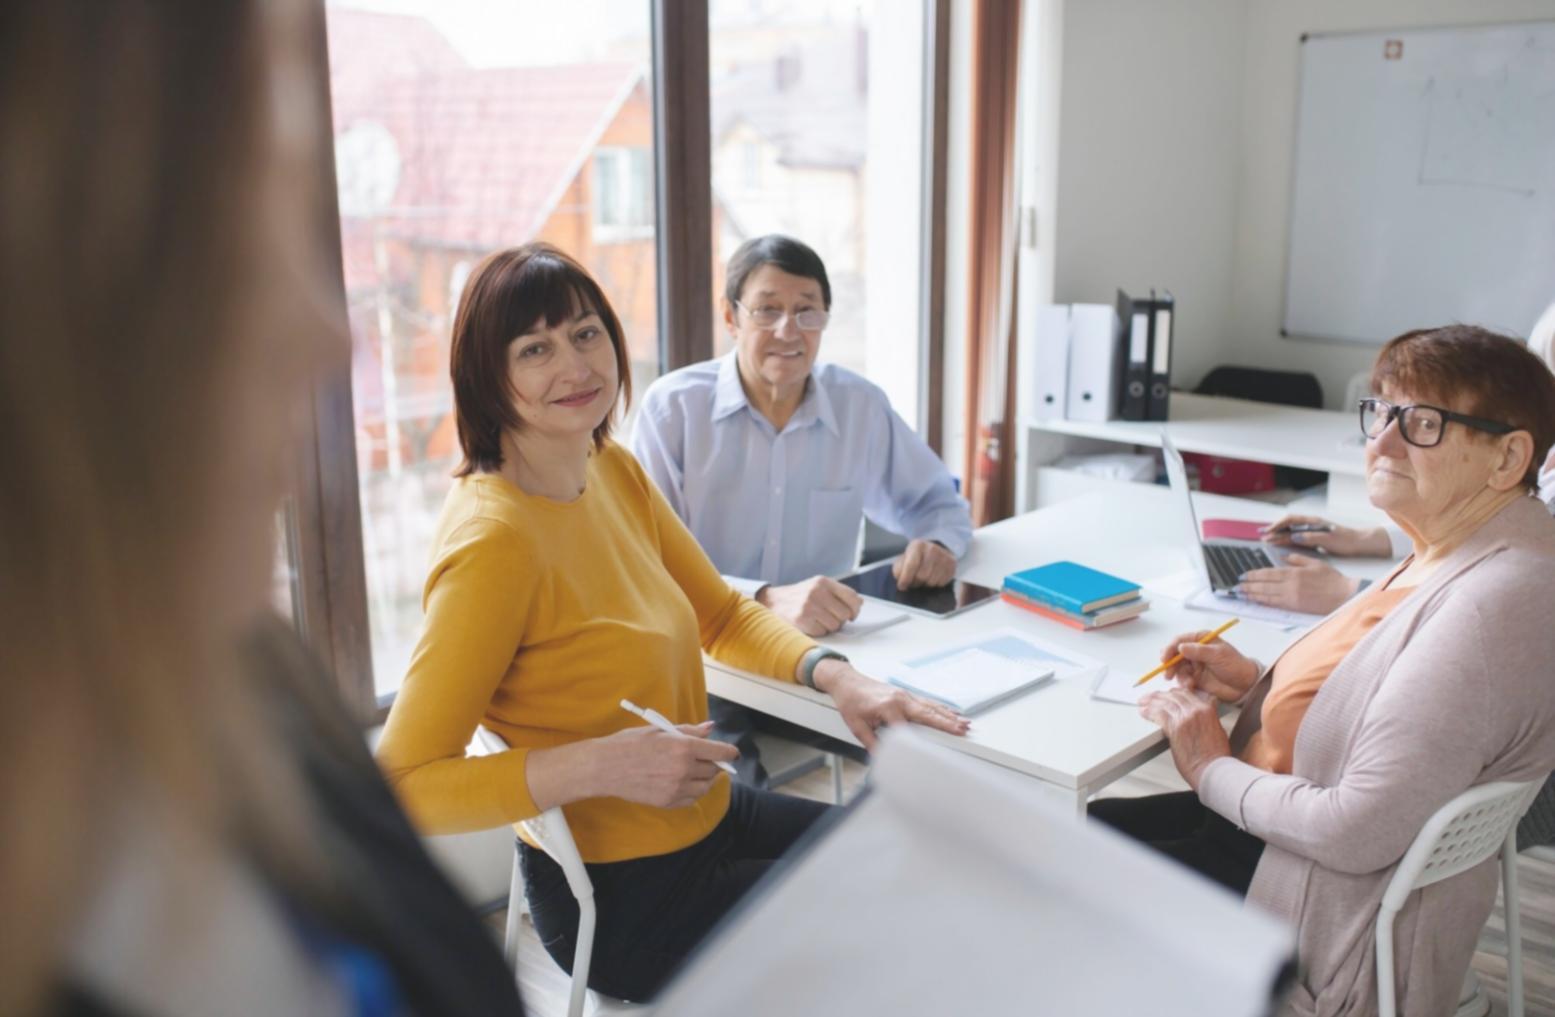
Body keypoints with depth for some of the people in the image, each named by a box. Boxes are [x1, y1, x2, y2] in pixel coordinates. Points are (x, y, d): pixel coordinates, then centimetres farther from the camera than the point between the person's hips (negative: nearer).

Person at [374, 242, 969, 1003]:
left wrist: (834, 675, -9)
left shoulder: (613, 470, -2)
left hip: (704, 818, 8)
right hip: (620, 901, -8)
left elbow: (723, 615, 8)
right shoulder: (494, 541, -27)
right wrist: (599, 765, -34)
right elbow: (402, 785, -27)